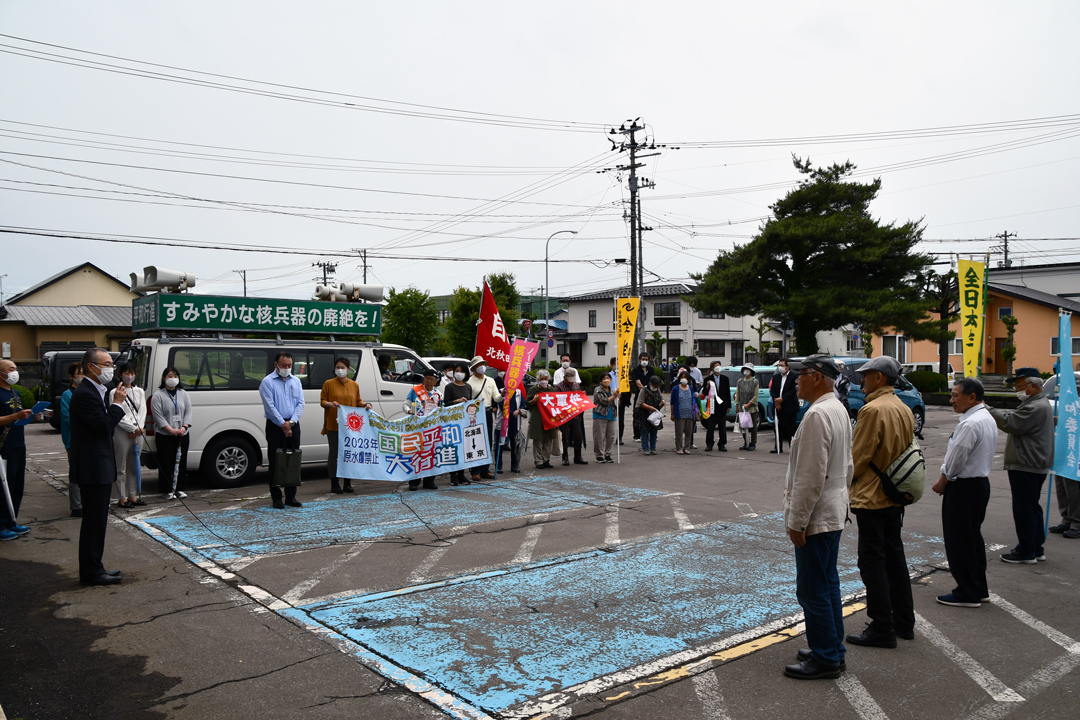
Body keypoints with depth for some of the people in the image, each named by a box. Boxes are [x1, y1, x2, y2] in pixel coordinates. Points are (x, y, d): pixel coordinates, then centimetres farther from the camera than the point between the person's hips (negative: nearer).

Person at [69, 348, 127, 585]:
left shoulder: (95, 391, 16)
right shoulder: (85, 394, -17)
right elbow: (103, 425, -23)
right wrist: (117, 403, -14)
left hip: (100, 469, 11)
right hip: (93, 469, -11)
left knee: (97, 521, 16)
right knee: (94, 521, -3)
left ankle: (93, 568, 25)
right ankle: (91, 572, 5)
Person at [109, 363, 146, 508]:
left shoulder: (139, 391, 13)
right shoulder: (115, 392, -4)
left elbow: (142, 410, 7)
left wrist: (139, 427, -8)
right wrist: (133, 428, -12)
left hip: (137, 432, 6)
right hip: (122, 432, -5)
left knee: (134, 466, 11)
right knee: (121, 467, -1)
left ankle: (132, 496, 19)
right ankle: (122, 498, 4)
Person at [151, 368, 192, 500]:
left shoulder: (184, 394, 11)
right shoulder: (158, 396, -3)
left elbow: (188, 412, 8)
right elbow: (158, 416, -9)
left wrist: (184, 427, -9)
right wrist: (171, 430, -17)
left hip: (182, 435, 4)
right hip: (164, 436, -4)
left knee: (181, 461, 7)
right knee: (166, 463, -2)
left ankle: (179, 488, 17)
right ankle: (167, 490, 5)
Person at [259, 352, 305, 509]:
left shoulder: (296, 381, 12)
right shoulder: (267, 382, -3)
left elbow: (301, 403, 6)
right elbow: (270, 406, -10)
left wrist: (291, 422, -8)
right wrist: (283, 424, -14)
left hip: (293, 425, 5)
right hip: (275, 426, -4)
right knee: (276, 462, -2)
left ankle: (291, 497, 14)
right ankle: (277, 498, 4)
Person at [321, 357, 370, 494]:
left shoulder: (354, 385, 11)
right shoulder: (328, 384, 2)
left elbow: (358, 401, 15)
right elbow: (322, 401, 2)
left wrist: (365, 404, -5)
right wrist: (329, 404, -18)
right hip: (333, 425, -3)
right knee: (334, 453, 1)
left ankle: (347, 483, 15)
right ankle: (334, 484, 8)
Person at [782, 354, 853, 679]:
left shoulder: (817, 415, -22)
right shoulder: (838, 409, 12)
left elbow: (810, 476, -24)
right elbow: (846, 465, 20)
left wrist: (797, 522, -19)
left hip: (816, 516, -11)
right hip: (833, 513, 11)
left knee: (813, 589, -1)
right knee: (828, 583, 18)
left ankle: (825, 658, 8)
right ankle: (833, 649, 28)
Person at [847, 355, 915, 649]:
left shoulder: (873, 409, -20)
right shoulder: (904, 409, 8)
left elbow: (858, 457, -18)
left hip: (871, 497, -9)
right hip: (896, 495, 9)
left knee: (872, 562, -1)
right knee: (894, 556, 17)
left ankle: (882, 629, 5)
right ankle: (904, 621, 27)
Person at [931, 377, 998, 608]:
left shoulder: (970, 424, -23)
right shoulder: (988, 419, 10)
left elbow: (956, 459, -21)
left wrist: (942, 482, -5)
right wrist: (947, 479, 12)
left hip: (964, 487, -10)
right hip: (981, 482, 10)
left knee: (959, 541, 1)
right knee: (973, 537, 18)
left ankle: (967, 594, 9)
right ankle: (979, 589, 27)